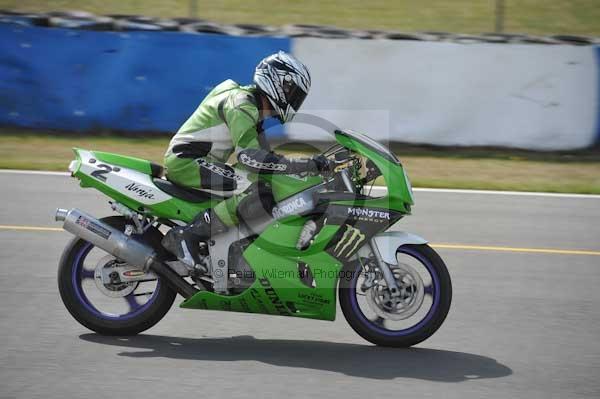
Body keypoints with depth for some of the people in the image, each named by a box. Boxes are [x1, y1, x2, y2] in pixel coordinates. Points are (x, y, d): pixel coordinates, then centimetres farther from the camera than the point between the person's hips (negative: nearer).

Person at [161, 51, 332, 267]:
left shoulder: (253, 105, 15)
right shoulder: (241, 104, -17)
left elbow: (265, 154, 20)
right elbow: (250, 156, -30)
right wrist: (309, 164, -30)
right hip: (187, 162, -11)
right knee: (258, 192, -27)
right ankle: (187, 235, -26)